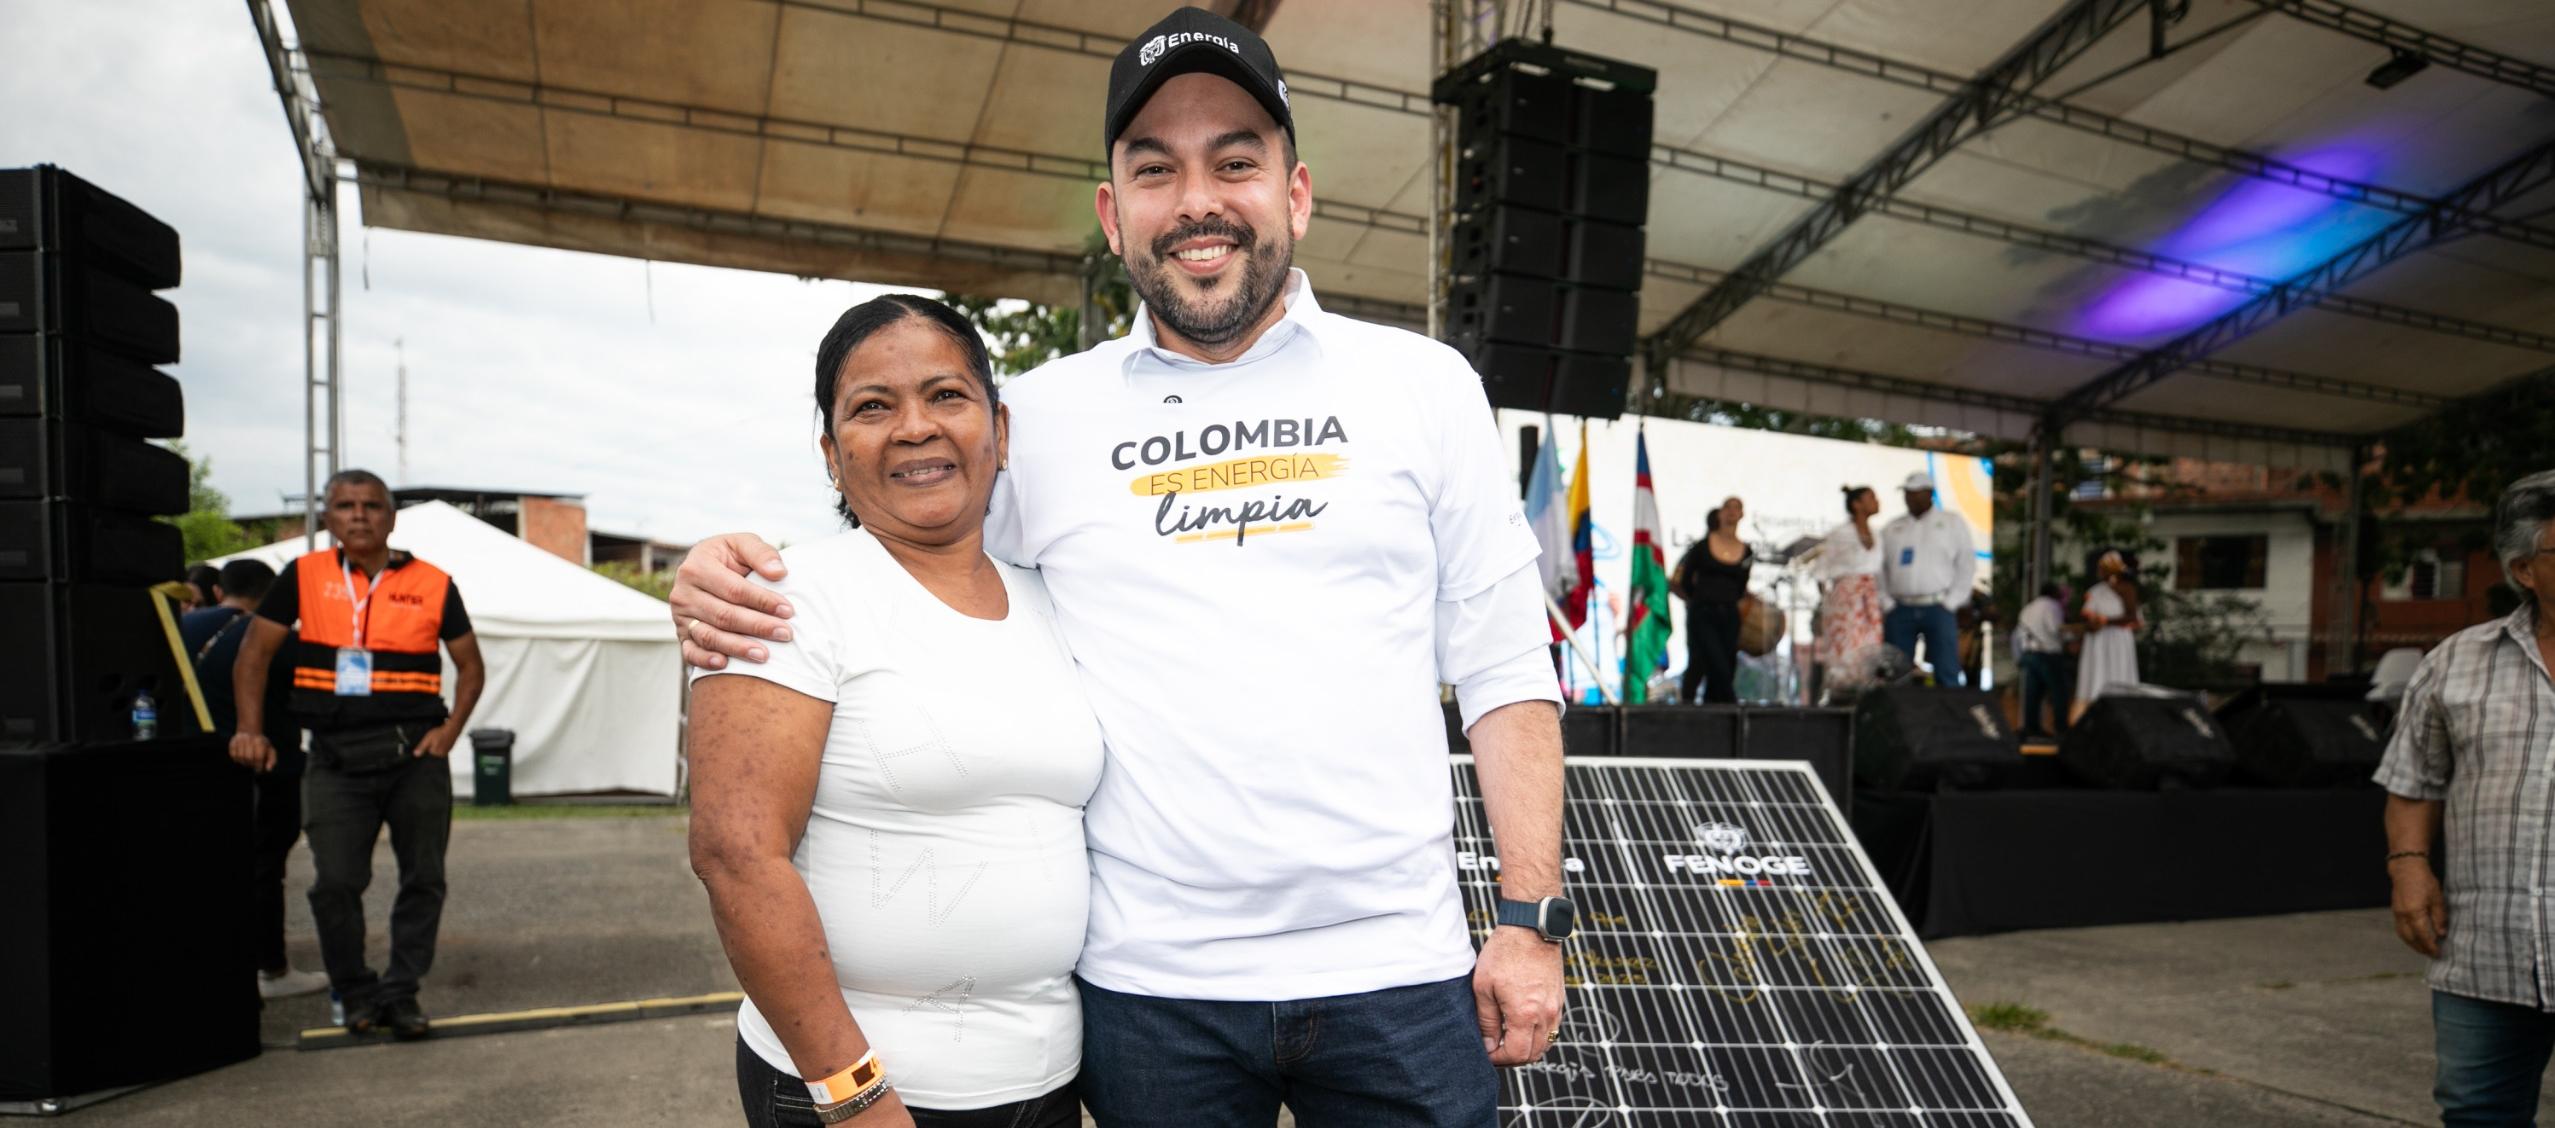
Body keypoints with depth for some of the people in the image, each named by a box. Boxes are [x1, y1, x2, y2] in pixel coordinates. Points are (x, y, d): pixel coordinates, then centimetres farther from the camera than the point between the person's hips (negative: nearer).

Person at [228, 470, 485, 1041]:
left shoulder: (433, 584, 2)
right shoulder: (303, 578, 4)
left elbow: (470, 666, 10)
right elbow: (254, 655, 8)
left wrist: (450, 729, -3)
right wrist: (250, 730, -2)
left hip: (415, 753, 0)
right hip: (336, 757, 0)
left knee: (423, 880, 5)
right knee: (335, 883, -3)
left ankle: (401, 992, 19)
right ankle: (356, 993, 17)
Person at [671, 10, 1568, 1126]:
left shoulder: (1423, 384, 2)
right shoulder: (1041, 414, 2)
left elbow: (1503, 665, 2)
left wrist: (1530, 916, -2)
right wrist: (725, 570, -6)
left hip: (1396, 974, 0)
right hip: (1147, 988, 1)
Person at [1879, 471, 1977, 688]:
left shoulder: (1953, 523, 9)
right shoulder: (1891, 529, 15)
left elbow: (1967, 565, 5)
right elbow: (1879, 568, 12)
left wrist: (1951, 602, -4)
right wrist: (1886, 604, 0)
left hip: (1938, 607, -2)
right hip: (1900, 610, 2)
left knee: (1947, 674, -7)